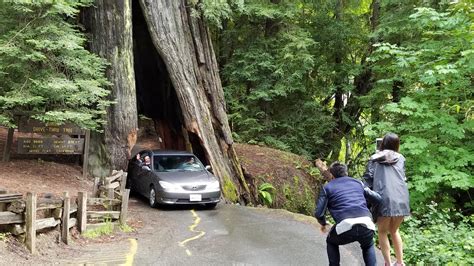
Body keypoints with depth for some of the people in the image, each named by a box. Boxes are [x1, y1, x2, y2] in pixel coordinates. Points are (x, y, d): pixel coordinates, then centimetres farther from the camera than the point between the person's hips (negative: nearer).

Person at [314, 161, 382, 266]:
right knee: (368, 246, 36)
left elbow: (318, 213, 11)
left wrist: (323, 224, 33)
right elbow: (378, 198, 28)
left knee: (331, 242, 32)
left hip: (346, 227, -2)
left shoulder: (327, 187, 17)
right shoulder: (358, 182, 25)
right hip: (366, 225, 2)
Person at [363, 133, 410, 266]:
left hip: (385, 198, -3)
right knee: (394, 230, 22)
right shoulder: (401, 158, 20)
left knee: (382, 232, 13)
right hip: (402, 198, 3)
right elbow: (403, 178, 20)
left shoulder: (374, 158, 13)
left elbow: (368, 178, 4)